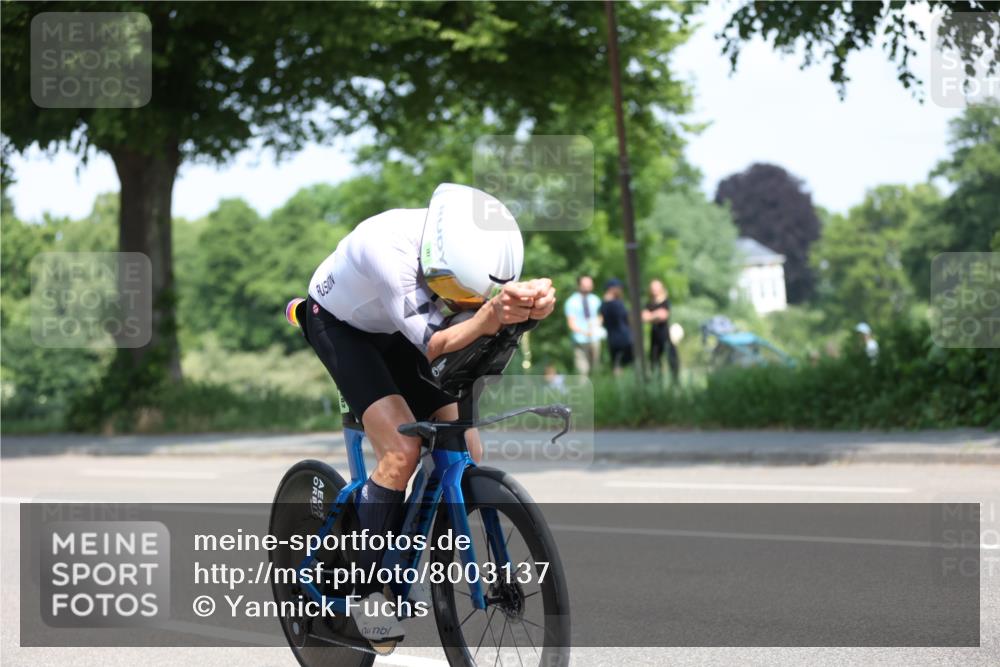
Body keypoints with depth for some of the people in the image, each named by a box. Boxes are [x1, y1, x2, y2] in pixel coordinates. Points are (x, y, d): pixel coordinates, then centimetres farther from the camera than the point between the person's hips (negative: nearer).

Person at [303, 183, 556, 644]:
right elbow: (434, 345, -43)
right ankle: (367, 590, -10)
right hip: (339, 325, -6)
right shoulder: (389, 248, -42)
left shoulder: (468, 243, -24)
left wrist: (533, 302, -53)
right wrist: (488, 316, -63)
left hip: (392, 332, 6)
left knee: (466, 453, -6)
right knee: (403, 450, -25)